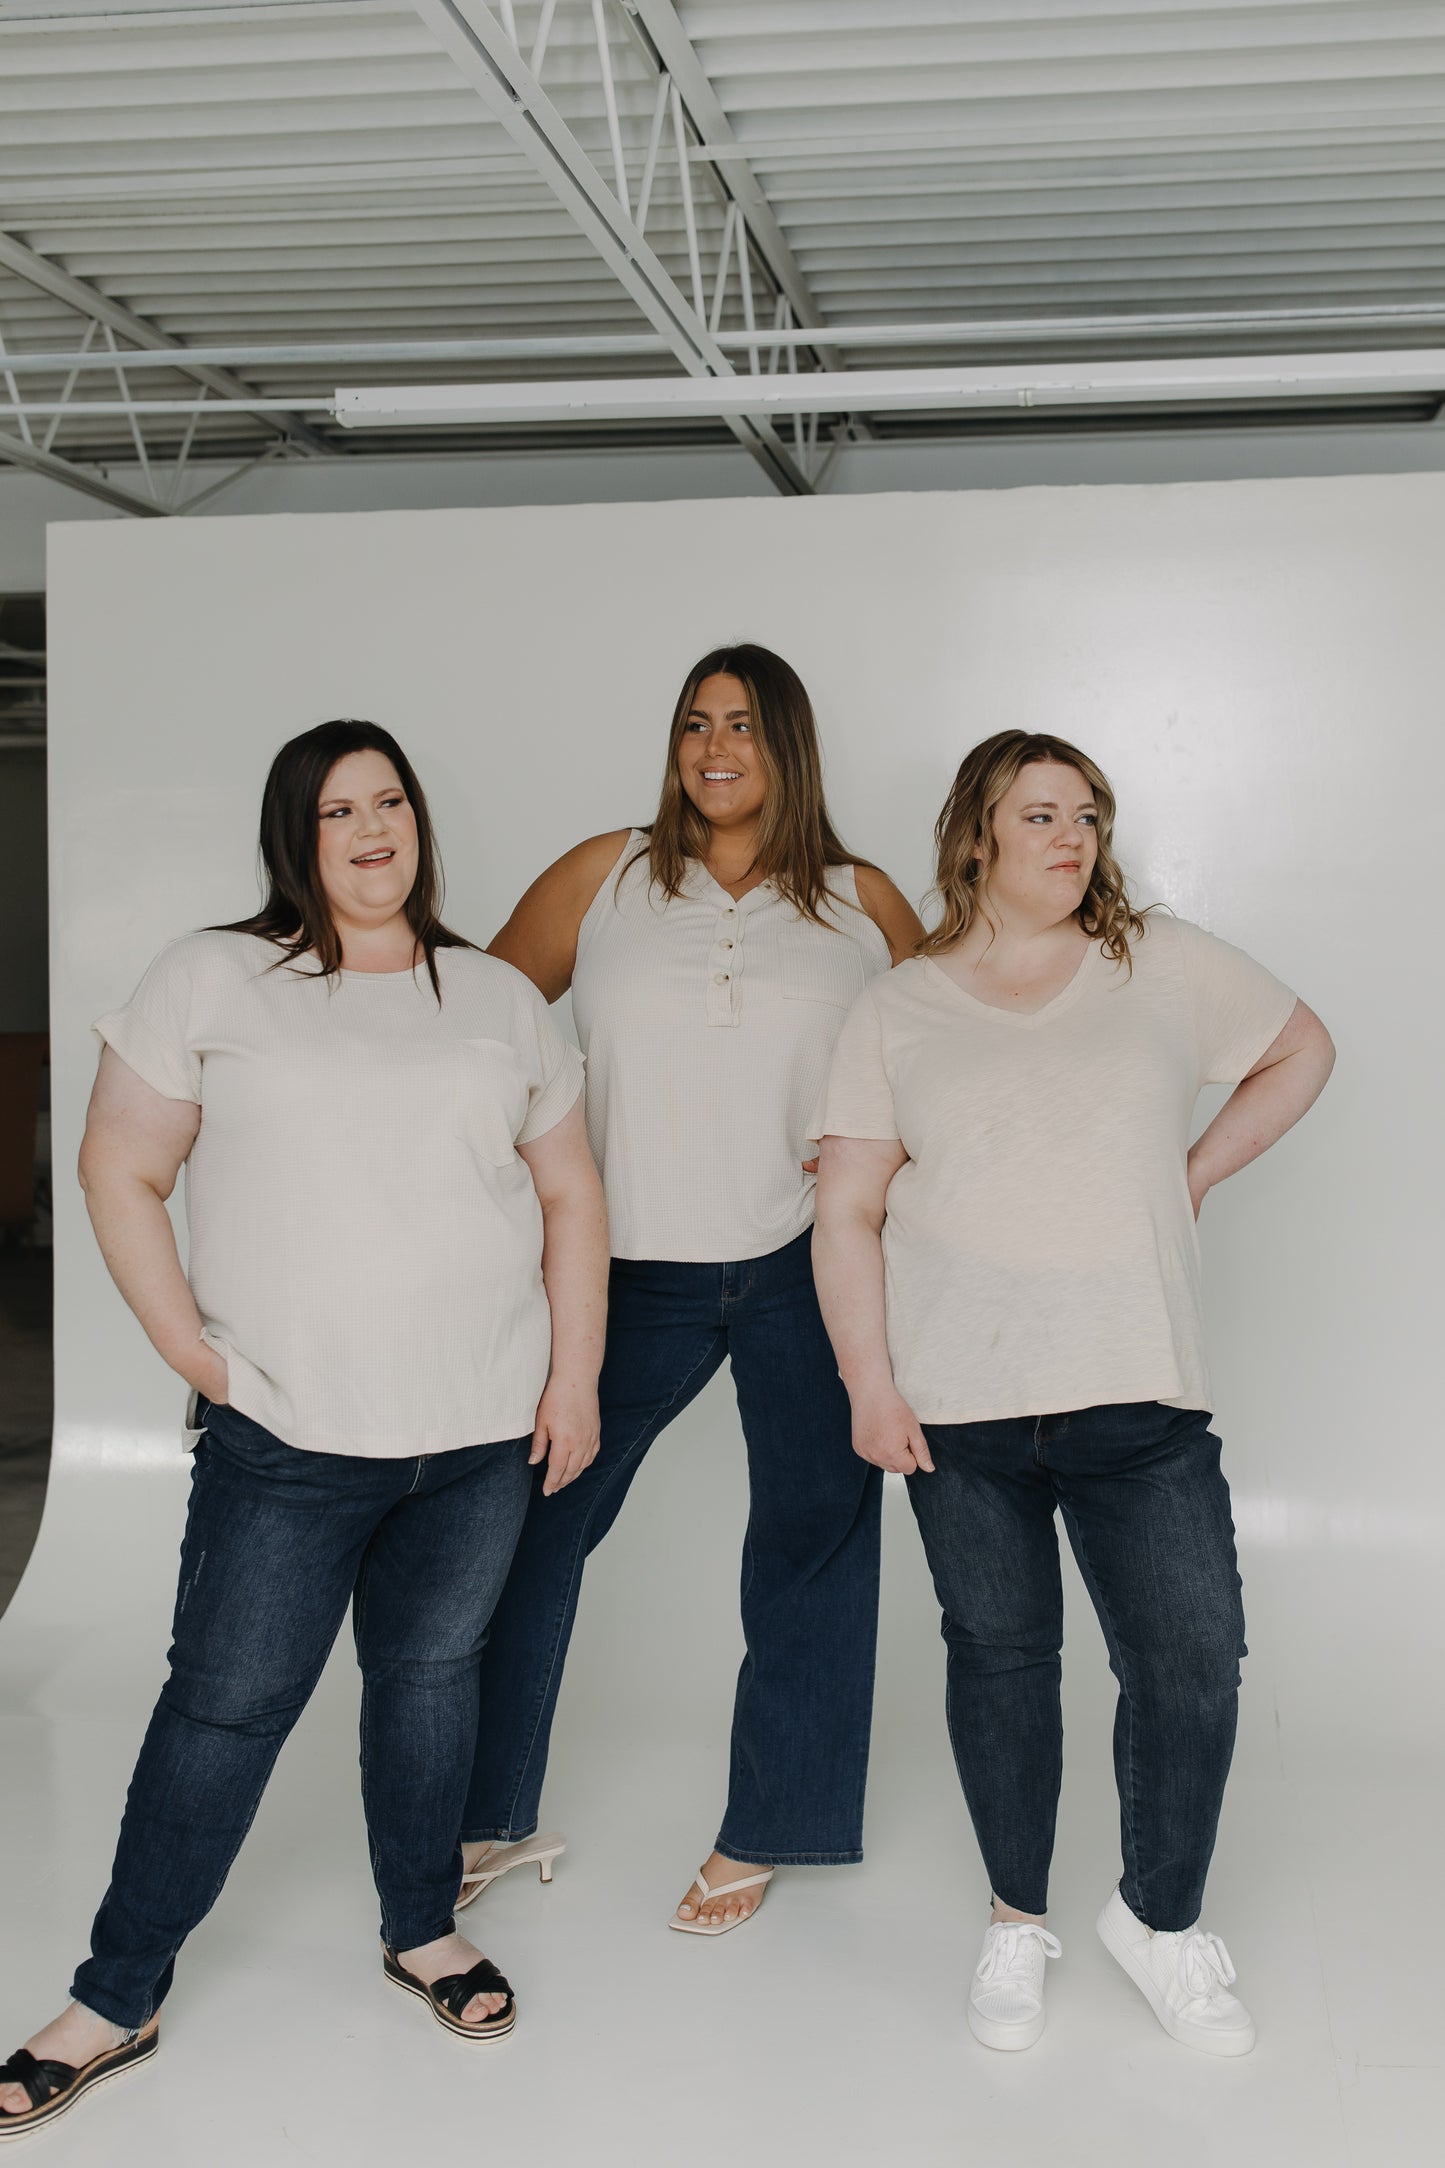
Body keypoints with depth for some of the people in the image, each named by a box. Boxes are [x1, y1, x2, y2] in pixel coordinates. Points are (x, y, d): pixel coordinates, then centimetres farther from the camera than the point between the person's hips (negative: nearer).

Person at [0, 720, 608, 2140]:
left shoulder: (498, 999, 10)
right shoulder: (215, 978, 0)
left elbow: (568, 1195, 12)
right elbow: (120, 1172, 0)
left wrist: (574, 1377, 5)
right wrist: (192, 1349, -7)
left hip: (483, 1433, 3)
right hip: (287, 1436, -3)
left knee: (432, 1671, 14)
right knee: (225, 1702, 2)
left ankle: (421, 1928, 35)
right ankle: (116, 2000, 17)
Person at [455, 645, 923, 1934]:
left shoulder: (864, 904, 7)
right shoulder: (604, 878, 6)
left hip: (809, 1265, 0)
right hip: (635, 1269, 0)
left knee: (812, 1537, 6)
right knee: (531, 1519, 1)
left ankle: (761, 1834, 24)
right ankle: (493, 1818, 19)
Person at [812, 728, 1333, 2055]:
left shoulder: (1164, 964, 6)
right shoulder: (900, 1010, 5)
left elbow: (1299, 1050, 20)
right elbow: (848, 1210, 1)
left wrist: (1196, 1173, 10)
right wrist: (870, 1383, -7)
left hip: (1138, 1396, 1)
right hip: (960, 1401, 0)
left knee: (1192, 1657, -2)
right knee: (999, 1653, 10)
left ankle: (1162, 1920, 20)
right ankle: (1018, 1923, 28)